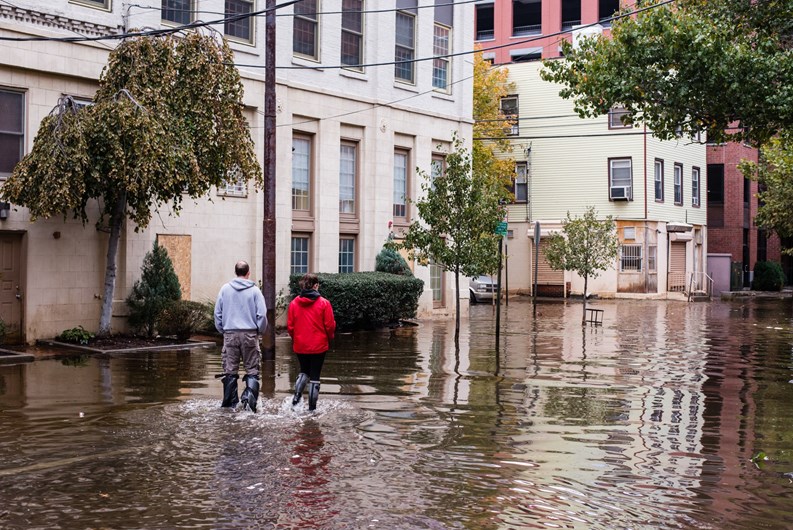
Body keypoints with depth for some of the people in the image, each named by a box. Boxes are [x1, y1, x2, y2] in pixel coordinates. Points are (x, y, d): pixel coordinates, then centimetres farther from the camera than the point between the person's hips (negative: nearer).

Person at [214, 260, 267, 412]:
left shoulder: (225, 289, 5)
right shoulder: (255, 290, -1)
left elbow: (217, 313, 7)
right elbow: (262, 314, -3)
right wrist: (260, 331, 12)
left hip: (230, 334, 2)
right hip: (250, 334, -2)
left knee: (230, 370, 7)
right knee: (252, 369, 4)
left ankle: (230, 402, 8)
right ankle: (250, 393, -17)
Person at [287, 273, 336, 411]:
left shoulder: (294, 303, -3)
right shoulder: (324, 303, -10)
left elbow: (290, 326, 0)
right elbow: (330, 325, -8)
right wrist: (329, 339, 11)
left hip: (300, 346, 3)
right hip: (319, 346, -3)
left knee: (304, 372, 23)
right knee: (315, 376, 7)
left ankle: (297, 395, 0)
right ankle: (312, 408, 9)